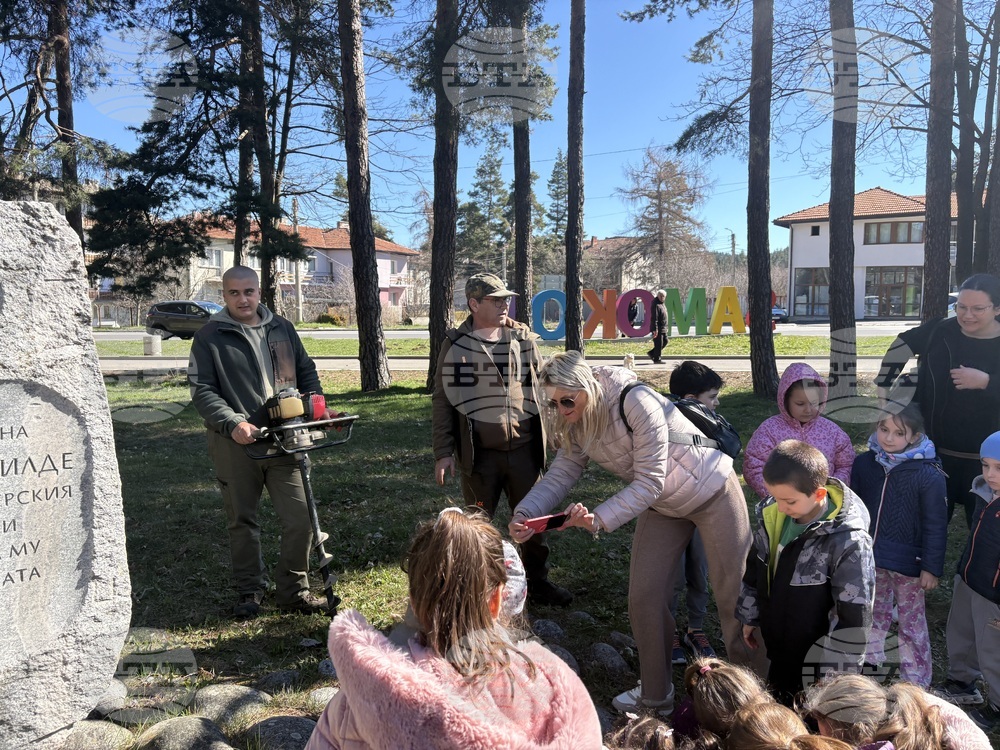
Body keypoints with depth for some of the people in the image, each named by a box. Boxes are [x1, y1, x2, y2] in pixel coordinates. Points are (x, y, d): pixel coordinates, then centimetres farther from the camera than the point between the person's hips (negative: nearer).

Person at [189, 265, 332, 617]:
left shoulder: (282, 328, 13)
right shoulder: (209, 337, 1)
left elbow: (306, 371, 20)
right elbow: (201, 390, -5)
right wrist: (233, 424, -19)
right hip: (235, 443, -2)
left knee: (301, 518, -1)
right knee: (243, 520, 9)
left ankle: (293, 592, 13)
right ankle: (249, 591, 25)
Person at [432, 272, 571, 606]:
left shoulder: (524, 339, 5)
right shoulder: (456, 344, -3)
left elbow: (540, 389, 12)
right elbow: (443, 400, -2)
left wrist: (545, 439, 11)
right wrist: (443, 452, -6)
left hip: (523, 449, 3)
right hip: (479, 454, -3)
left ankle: (538, 582, 32)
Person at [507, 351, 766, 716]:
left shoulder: (636, 402, -33)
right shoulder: (576, 426, -10)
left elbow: (649, 483, -31)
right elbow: (559, 475, -12)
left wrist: (600, 518, -40)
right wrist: (524, 514, -29)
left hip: (713, 491, -6)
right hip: (661, 505, 7)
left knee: (734, 593, 1)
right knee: (644, 598, 3)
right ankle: (655, 694, 20)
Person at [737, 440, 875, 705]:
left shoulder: (848, 543, -30)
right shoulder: (771, 514, -11)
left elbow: (852, 615, -23)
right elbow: (756, 568, 6)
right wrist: (750, 617, 15)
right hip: (778, 648, 6)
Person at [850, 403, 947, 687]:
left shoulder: (929, 476, -18)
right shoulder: (864, 463, -5)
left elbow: (935, 526, -12)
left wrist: (932, 567, -10)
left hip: (908, 563, -4)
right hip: (870, 557, 4)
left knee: (912, 622, 10)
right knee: (875, 614, 21)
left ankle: (916, 681, 25)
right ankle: (871, 665, 39)